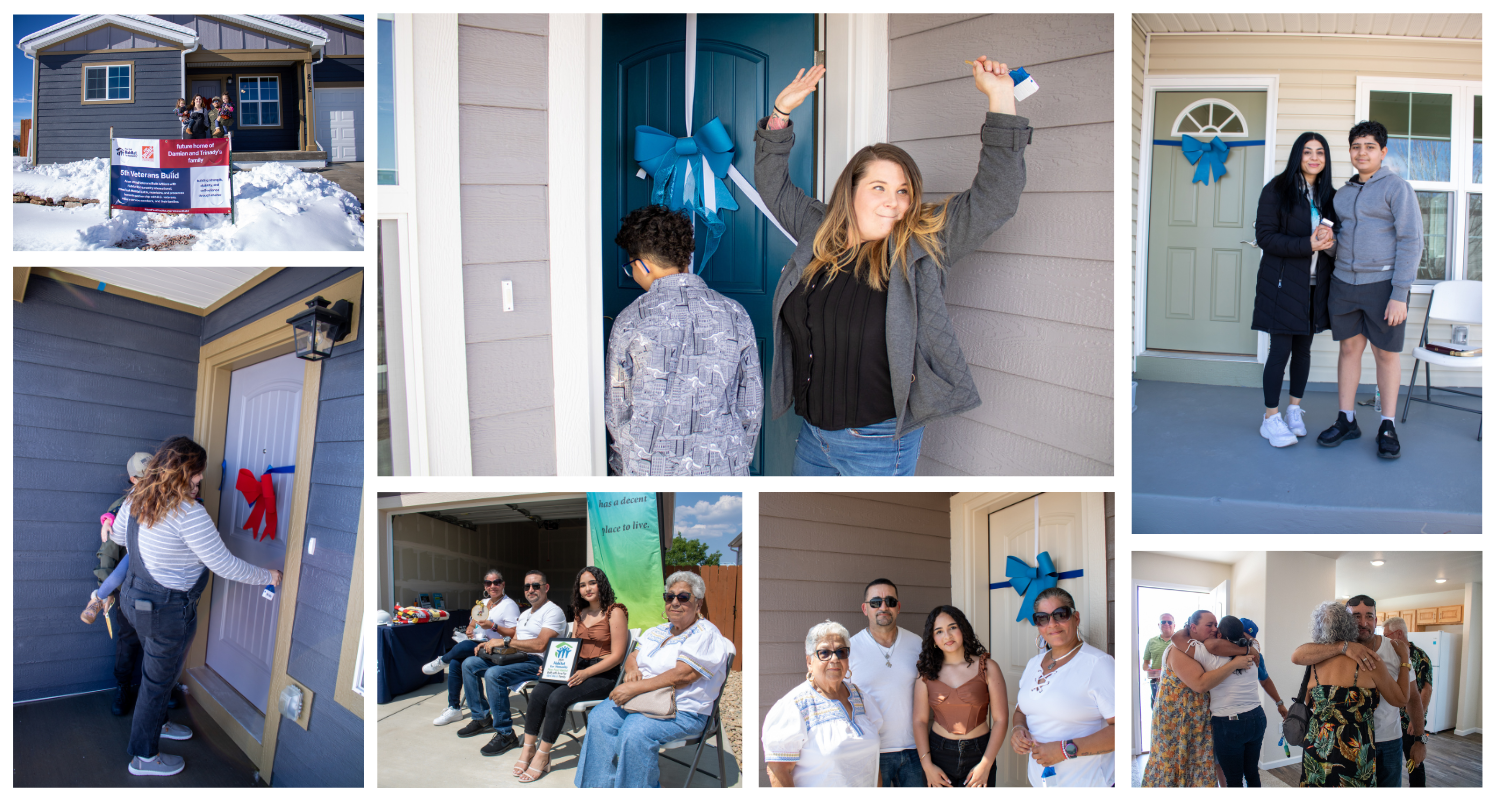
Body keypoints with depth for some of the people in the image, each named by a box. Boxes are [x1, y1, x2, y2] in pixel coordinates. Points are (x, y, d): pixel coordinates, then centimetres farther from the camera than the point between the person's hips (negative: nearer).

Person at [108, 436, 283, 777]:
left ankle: (156, 723, 53)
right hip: (167, 611, -9)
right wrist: (268, 576, -11)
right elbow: (225, 566, -25)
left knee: (153, 667, 30)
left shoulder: (136, 499, -3)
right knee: (158, 681, 10)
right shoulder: (189, 513, -29)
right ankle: (144, 756, 27)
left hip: (135, 596, 9)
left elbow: (117, 535, 17)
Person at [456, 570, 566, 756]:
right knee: (469, 663, 5)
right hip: (516, 657, 10)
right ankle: (481, 718, 12)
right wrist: (490, 644, 3)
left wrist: (504, 641, -19)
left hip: (537, 663, -10)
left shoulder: (553, 612, -10)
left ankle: (505, 735, -23)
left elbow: (540, 645, -23)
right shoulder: (525, 614, 22)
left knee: (494, 674, -33)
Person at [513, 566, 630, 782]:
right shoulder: (580, 614, 17)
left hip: (603, 675, -7)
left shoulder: (615, 613, -7)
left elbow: (617, 655, -13)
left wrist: (586, 673, -21)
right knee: (538, 693, -19)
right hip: (578, 669, 7)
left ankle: (542, 757, -17)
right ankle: (528, 748, -11)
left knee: (558, 697, -27)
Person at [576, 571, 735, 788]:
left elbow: (682, 675, -20)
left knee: (635, 731, -32)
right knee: (599, 717, -15)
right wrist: (632, 669, -4)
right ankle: (599, 786, -8)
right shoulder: (660, 631, 18)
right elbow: (633, 656, 22)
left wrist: (636, 688, -22)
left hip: (682, 712, -8)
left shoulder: (706, 635, -9)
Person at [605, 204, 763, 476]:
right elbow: (751, 406, 4)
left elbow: (616, 412, 0)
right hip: (721, 469, 2)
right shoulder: (735, 315, -1)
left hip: (648, 473, -2)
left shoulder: (630, 320, -8)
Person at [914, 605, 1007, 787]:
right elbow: (919, 720, -1)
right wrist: (927, 765, -8)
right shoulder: (926, 672, 1)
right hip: (938, 753, 1)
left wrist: (985, 765, -11)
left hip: (978, 753, -1)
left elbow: (1001, 720, -6)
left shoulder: (987, 668, -4)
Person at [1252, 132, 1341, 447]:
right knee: (1281, 349, -5)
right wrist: (1308, 244, -20)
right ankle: (1271, 418, 3)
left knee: (1303, 348, 10)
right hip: (1283, 282, -5)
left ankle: (1294, 409, 23)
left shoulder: (1328, 196, 10)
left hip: (1315, 284, 5)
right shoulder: (1277, 190, -5)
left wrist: (1330, 240, -10)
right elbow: (1265, 237, -11)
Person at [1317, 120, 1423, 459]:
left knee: (1386, 353, 2)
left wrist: (1399, 294, -16)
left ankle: (1387, 427, 9)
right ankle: (1346, 420, 16)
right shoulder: (1342, 194, 13)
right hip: (1344, 283, 5)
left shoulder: (1397, 188, -5)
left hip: (1382, 283, -5)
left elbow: (1411, 241, -10)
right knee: (1349, 348, 8)